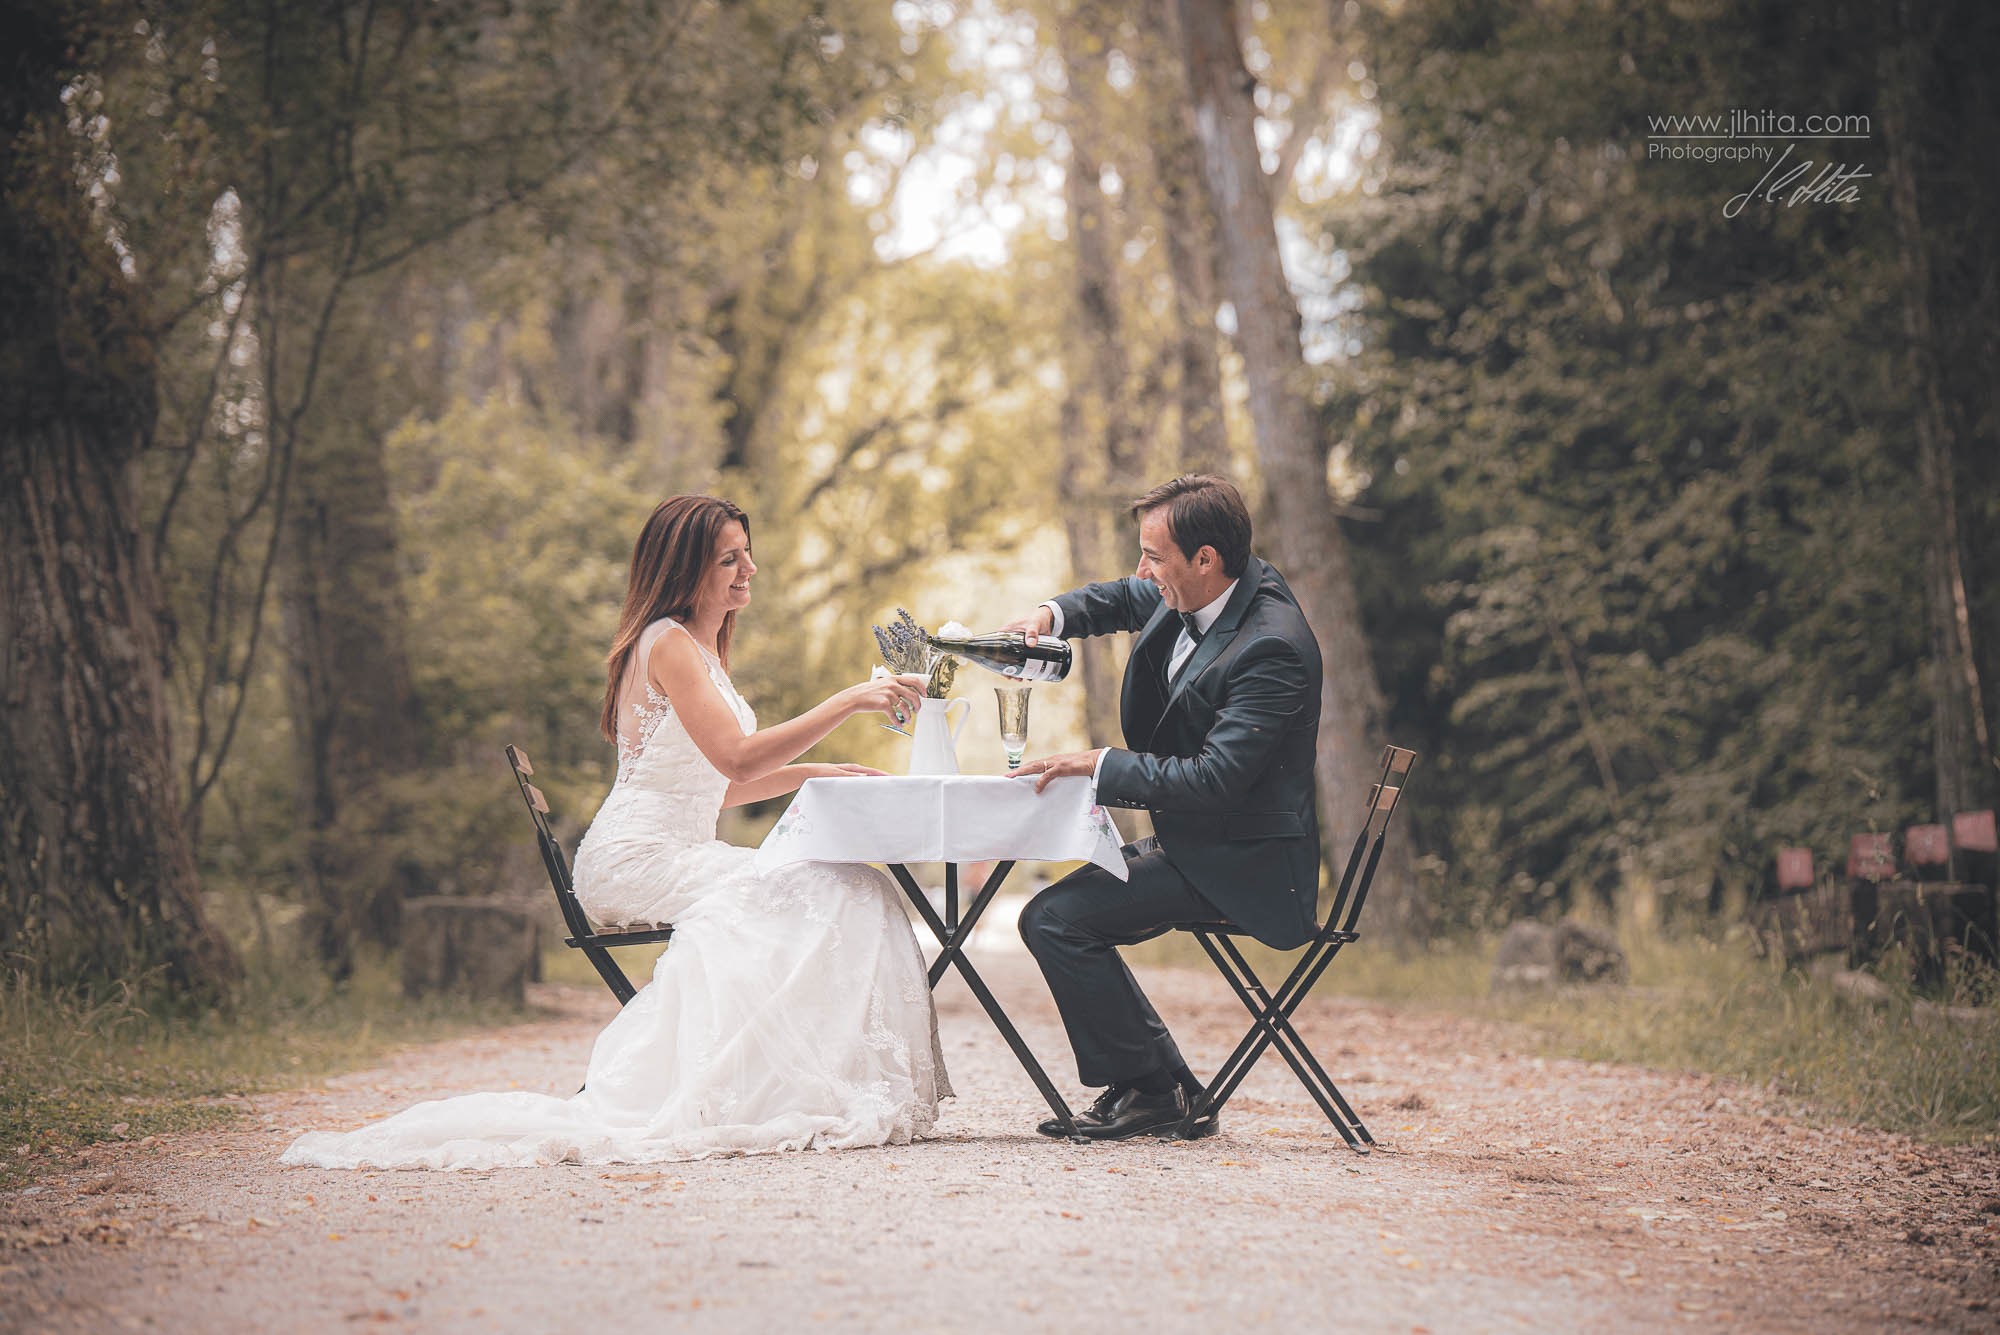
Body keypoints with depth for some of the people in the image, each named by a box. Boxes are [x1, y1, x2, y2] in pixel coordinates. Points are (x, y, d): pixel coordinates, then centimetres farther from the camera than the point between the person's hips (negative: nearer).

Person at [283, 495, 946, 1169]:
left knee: (853, 889, -10)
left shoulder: (703, 650, 20)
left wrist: (818, 771, 13)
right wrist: (847, 701, -22)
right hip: (636, 857, -9)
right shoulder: (668, 643, -10)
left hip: (679, 853, 9)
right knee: (819, 893, -25)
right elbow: (737, 758, -21)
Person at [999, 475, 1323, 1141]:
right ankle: (1175, 1094, 15)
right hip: (1191, 837, 10)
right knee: (1067, 913, 17)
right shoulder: (1185, 593, 1)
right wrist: (1051, 614, 2)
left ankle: (1147, 1088, -5)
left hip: (1239, 862, -10)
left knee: (1055, 918, -18)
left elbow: (1214, 780, -30)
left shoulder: (1272, 649, -26)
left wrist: (1100, 763, -24)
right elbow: (1121, 598, 22)